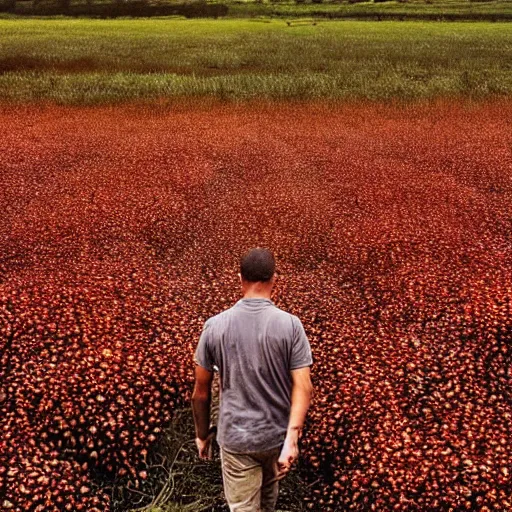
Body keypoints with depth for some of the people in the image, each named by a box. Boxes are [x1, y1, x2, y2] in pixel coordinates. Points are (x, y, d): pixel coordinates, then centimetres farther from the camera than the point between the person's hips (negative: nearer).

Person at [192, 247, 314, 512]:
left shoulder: (215, 326, -11)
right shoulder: (291, 325, -12)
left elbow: (200, 390, -4)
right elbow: (303, 387, -18)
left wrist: (202, 433, 9)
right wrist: (292, 438, -18)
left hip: (236, 437, -1)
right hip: (278, 435, 2)